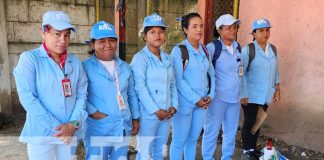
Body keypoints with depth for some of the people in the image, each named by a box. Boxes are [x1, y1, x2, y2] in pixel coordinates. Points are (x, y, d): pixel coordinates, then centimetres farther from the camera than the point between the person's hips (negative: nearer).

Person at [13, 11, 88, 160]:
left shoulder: (75, 61, 4)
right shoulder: (29, 58, -6)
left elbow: (82, 94, 2)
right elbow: (27, 97, -13)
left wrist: (73, 124, -11)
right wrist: (56, 127, -16)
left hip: (70, 132, 4)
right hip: (41, 133, -3)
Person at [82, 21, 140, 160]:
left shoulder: (124, 67, 11)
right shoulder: (85, 67, -7)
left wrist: (135, 118, 14)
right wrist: (93, 112, -21)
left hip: (123, 128, 5)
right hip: (98, 130, -5)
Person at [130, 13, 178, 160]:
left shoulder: (167, 58, 10)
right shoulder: (140, 58, -10)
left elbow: (173, 84, 11)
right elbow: (140, 88, -16)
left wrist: (174, 105, -2)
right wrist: (155, 110, -17)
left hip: (166, 114, 6)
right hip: (148, 115, -6)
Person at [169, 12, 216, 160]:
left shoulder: (205, 50, 9)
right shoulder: (178, 50, -10)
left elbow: (211, 74, 12)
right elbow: (178, 80, -15)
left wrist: (211, 95, -1)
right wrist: (195, 99, -14)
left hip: (203, 102, 6)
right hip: (184, 102, -5)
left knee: (193, 139, 18)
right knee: (179, 141, 6)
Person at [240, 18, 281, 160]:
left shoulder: (273, 49, 7)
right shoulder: (248, 49, -11)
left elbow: (275, 71, 14)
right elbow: (241, 73, -13)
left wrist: (277, 89, 9)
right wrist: (243, 94, -15)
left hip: (266, 95, 5)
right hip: (251, 95, -5)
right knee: (249, 122, 4)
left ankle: (253, 148, 30)